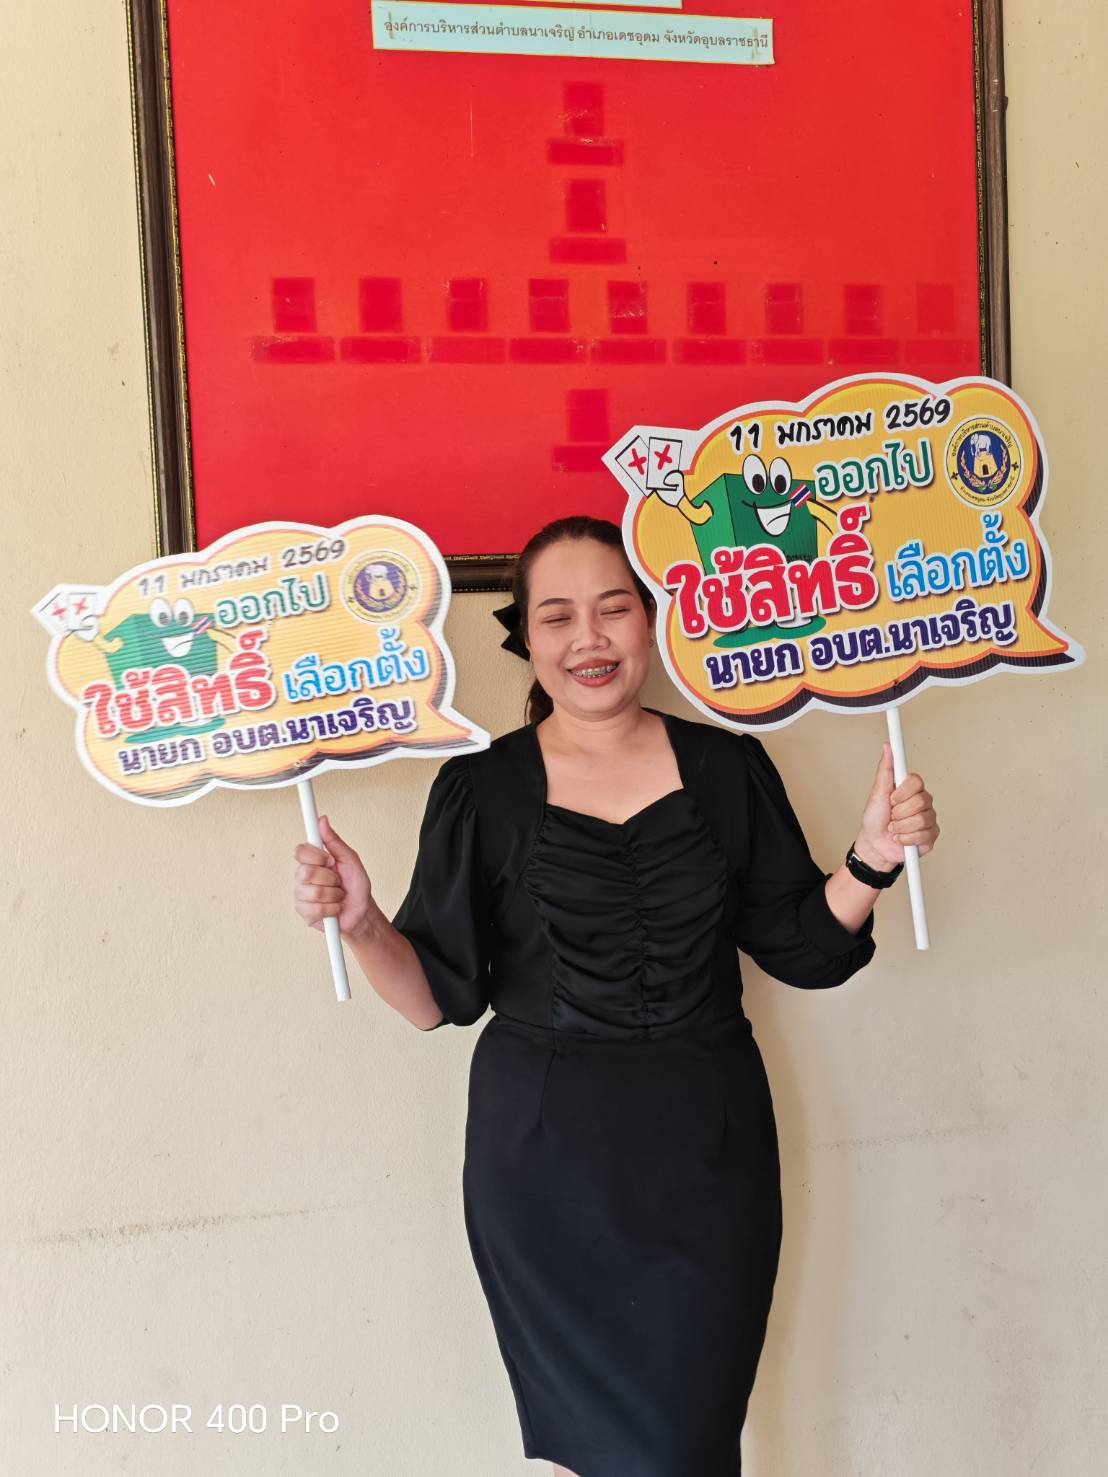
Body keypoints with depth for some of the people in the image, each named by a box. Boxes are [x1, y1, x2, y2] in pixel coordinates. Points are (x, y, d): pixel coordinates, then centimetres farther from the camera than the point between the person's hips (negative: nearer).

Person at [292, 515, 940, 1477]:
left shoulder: (728, 768, 1)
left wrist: (872, 859, -10)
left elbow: (804, 948, 5)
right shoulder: (481, 789, -2)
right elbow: (440, 997, -2)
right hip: (545, 1155, -1)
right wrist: (361, 924, -19)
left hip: (706, 1149, 1)